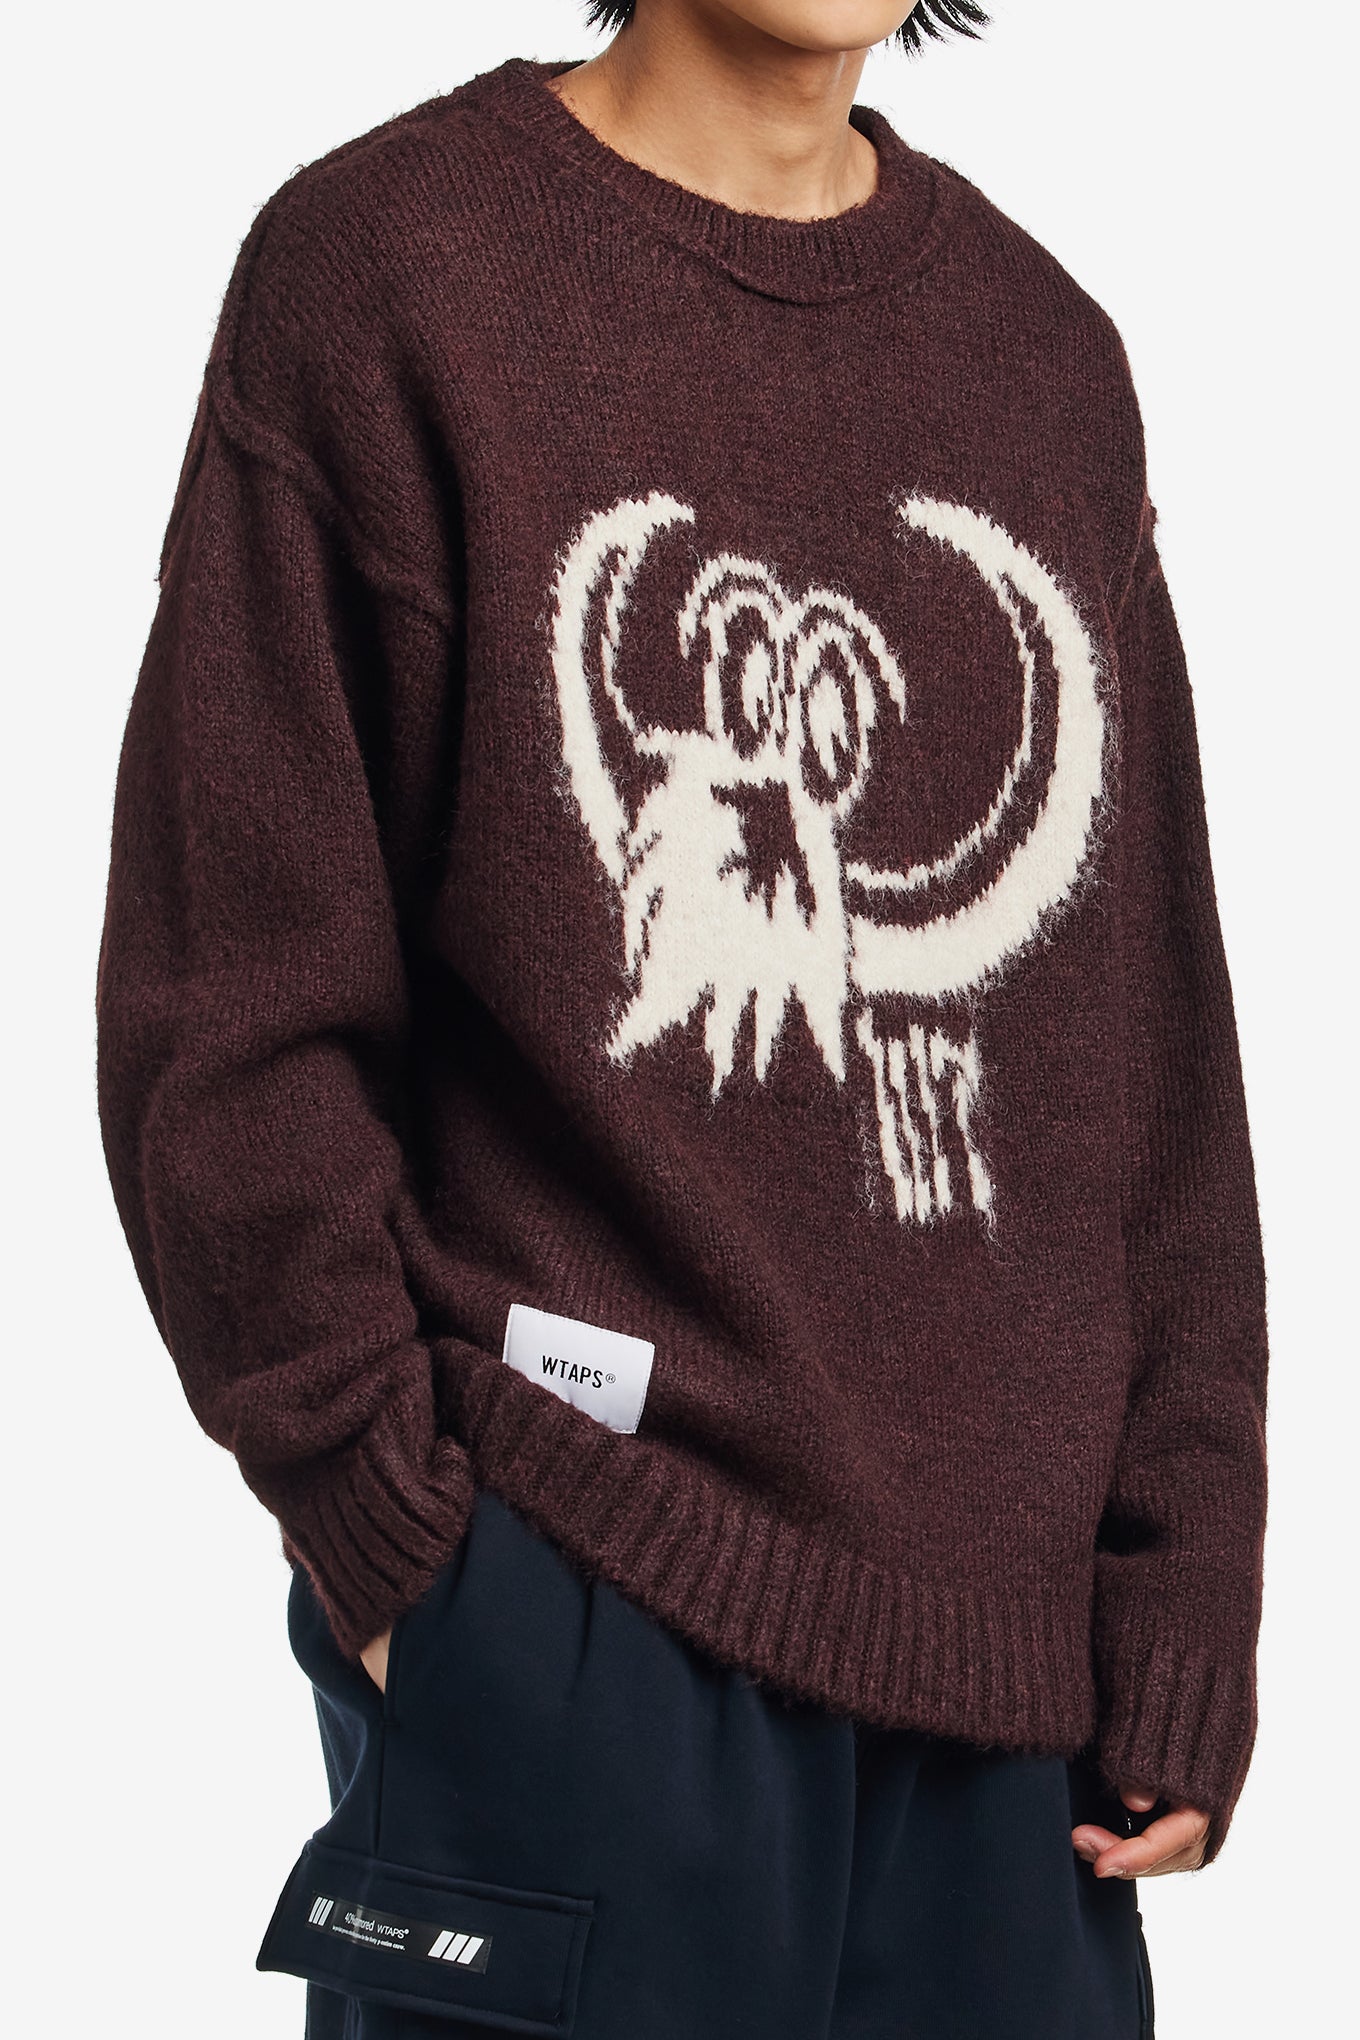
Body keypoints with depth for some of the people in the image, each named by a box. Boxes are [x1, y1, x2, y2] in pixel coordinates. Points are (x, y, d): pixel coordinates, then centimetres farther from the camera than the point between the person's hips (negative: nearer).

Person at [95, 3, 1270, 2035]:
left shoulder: (1050, 345, 10)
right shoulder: (379, 264, -4)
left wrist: (1183, 1603, 5)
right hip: (566, 1641, -4)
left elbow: (1156, 1047, 9)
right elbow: (233, 1012, -6)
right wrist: (401, 1538, -9)